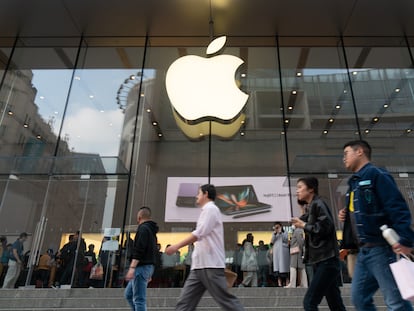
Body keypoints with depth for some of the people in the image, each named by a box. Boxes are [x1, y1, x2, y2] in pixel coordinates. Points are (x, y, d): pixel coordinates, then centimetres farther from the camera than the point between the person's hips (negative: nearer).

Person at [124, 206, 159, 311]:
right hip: (148, 266, 10)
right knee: (129, 294, 17)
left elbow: (139, 250, -20)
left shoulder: (143, 228, -10)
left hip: (141, 267, -10)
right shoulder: (151, 230, 19)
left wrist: (132, 268, -24)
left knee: (139, 299, -7)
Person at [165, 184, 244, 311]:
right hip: (200, 265, 10)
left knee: (225, 299, -3)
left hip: (210, 264, -9)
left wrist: (177, 246, -21)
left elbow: (199, 233, -19)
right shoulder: (207, 210, 23)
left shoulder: (210, 208, -7)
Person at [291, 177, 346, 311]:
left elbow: (326, 227, -22)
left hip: (326, 261, -10)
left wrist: (303, 225, -11)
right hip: (322, 261, 10)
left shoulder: (318, 204, -10)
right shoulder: (312, 206, 18)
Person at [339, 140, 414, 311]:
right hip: (364, 250, 9)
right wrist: (346, 215, 9)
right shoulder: (355, 182, 18)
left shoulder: (375, 174, -9)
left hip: (380, 247, -9)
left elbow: (398, 208, -18)